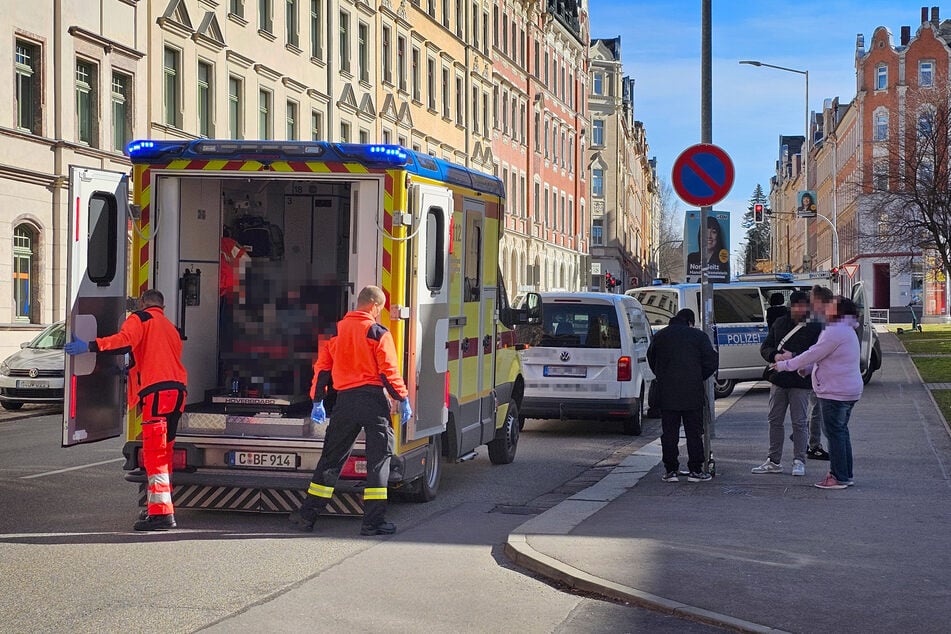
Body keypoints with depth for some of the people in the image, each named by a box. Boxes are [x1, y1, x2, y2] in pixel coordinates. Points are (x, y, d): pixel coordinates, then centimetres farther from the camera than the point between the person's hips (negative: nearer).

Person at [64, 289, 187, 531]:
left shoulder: (140, 319, 4)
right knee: (163, 453, 17)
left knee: (154, 454, -10)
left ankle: (161, 513, -16)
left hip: (157, 391, -8)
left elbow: (125, 341, -15)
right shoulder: (171, 328, 29)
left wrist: (90, 346, -17)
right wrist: (133, 369, 39)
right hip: (177, 390, 8)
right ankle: (157, 506, 23)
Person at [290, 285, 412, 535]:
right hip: (373, 399, -5)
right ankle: (373, 521, -2)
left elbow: (322, 367, 11)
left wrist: (317, 401, 17)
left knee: (331, 457, 12)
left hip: (345, 400, 5)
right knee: (379, 458, 2)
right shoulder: (378, 333, -5)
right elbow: (389, 371, -9)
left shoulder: (336, 331, 10)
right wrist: (403, 399, -1)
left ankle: (307, 514, 13)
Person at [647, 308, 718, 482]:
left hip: (666, 394, 2)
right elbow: (711, 361, -2)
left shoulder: (660, 336, 8)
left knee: (669, 433, 6)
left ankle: (670, 471, 5)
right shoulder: (699, 336, 0)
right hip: (692, 393, -2)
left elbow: (651, 360, 14)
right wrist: (699, 378, 12)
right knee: (694, 432, 5)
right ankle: (695, 470, 5)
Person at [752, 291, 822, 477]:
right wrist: (774, 356, -11)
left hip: (800, 382, -5)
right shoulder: (780, 323, 9)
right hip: (778, 379, 5)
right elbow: (765, 347, 11)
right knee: (775, 420, 9)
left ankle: (799, 461, 9)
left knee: (799, 422, -1)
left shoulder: (815, 327, -5)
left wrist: (793, 358, -24)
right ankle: (774, 461, 18)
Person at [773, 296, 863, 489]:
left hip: (835, 392, -11)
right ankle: (846, 475, 21)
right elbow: (822, 356, 20)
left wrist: (785, 365, -8)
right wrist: (804, 368, 9)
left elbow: (813, 354, -17)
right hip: (849, 391, 11)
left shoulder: (835, 332, -18)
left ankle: (839, 477, -3)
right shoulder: (846, 330, 17)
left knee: (835, 433, -5)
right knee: (841, 431, 16)